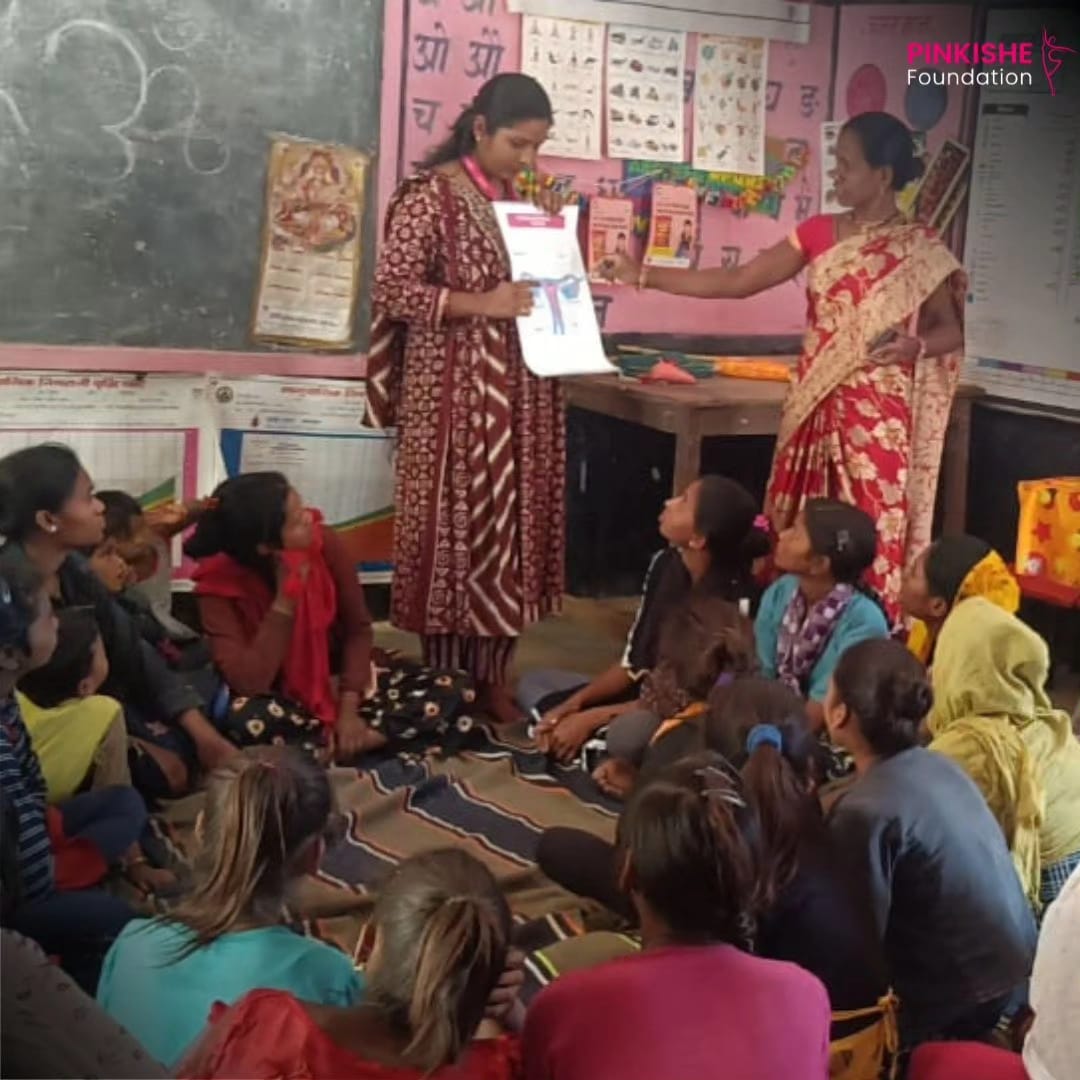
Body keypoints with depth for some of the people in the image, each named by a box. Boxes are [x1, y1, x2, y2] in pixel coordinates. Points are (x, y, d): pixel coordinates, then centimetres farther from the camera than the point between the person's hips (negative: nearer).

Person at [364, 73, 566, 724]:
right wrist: (483, 303, -21)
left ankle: (493, 673, 19)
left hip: (518, 389, 7)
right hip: (454, 388, -7)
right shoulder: (433, 194, -9)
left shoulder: (528, 196, 12)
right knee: (457, 525, -2)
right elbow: (393, 290, -14)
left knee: (509, 524, 8)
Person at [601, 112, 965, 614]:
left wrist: (916, 345, -20)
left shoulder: (920, 249, -5)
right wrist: (643, 275, 2)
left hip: (879, 416, -5)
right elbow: (737, 282, 6)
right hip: (815, 407, 5)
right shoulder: (819, 232, 7)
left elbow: (951, 330, 3)